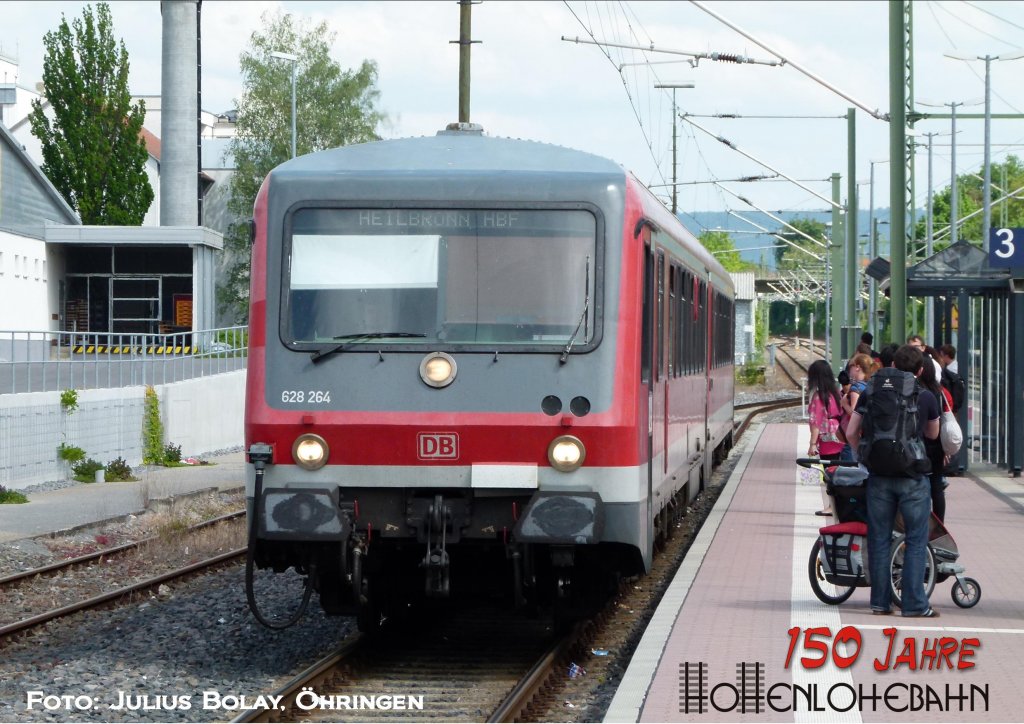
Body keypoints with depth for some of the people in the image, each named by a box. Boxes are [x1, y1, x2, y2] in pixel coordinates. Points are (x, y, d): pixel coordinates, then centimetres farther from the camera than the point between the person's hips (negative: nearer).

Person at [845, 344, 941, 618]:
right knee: (916, 541, 3)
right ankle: (915, 604, -1)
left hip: (879, 474, 3)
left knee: (879, 539, 10)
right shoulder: (926, 398, -3)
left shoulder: (871, 393, 2)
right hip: (913, 477, -3)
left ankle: (880, 602, 12)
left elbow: (851, 433, 3)